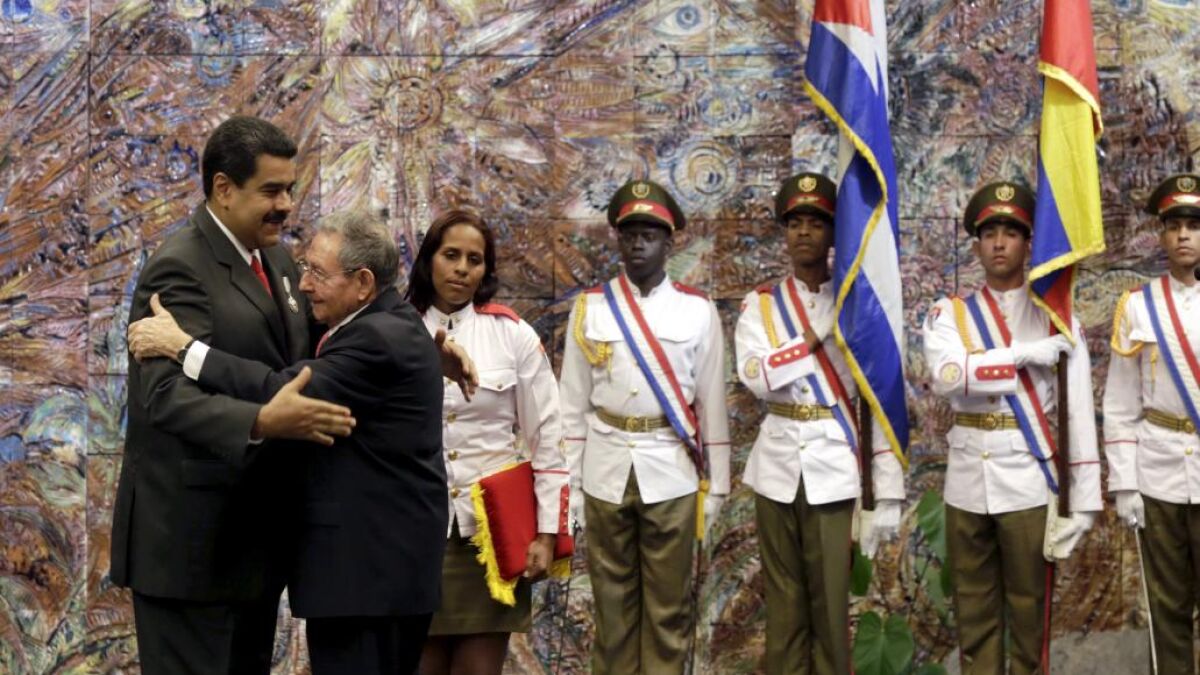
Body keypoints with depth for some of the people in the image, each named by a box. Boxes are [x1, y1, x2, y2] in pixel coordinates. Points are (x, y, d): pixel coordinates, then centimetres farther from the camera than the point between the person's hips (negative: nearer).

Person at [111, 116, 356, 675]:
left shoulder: (276, 261, 11)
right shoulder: (180, 269, -16)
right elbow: (168, 393, -27)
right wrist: (262, 421, -43)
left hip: (256, 536, 9)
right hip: (190, 538, -8)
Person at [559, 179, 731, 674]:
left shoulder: (698, 310, 1)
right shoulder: (589, 308, 4)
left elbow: (712, 403, 3)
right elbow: (573, 404, 4)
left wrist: (715, 485, 2)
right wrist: (567, 483, 1)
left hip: (672, 472, -1)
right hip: (606, 471, 1)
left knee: (669, 605, 5)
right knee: (611, 600, 9)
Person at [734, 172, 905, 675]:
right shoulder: (760, 305, 7)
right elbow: (755, 377, -10)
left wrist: (888, 492, -7)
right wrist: (817, 332, -15)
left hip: (836, 467, -2)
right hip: (778, 467, 2)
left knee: (832, 602, 2)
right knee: (783, 603, 10)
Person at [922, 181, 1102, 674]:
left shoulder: (1055, 316, 3)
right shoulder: (948, 315, 6)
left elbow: (1079, 410, -3)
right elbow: (947, 376, -15)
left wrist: (1083, 499, -9)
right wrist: (1024, 354, -16)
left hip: (1030, 480, -1)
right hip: (966, 480, 2)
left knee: (1029, 607, 6)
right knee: (973, 610, 10)